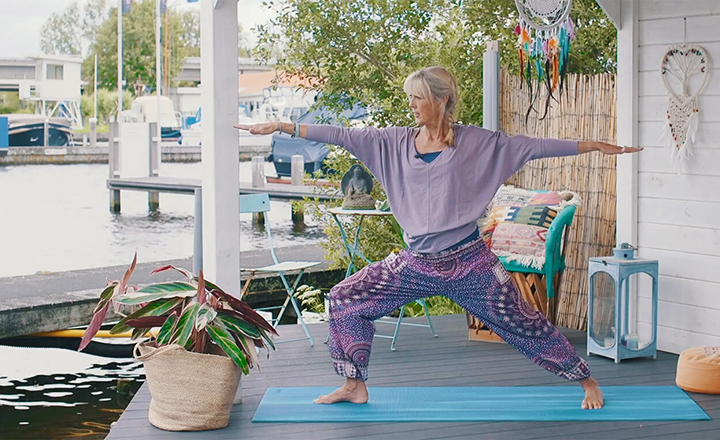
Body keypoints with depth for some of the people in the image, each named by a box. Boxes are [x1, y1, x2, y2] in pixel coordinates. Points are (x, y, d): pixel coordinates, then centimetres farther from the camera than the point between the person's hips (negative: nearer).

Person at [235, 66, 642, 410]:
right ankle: (356, 386, 14)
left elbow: (532, 147, -4)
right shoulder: (398, 142, 4)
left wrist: (592, 146, -6)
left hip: (468, 262, -4)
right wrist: (284, 127, -4)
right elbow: (344, 136, 1)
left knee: (523, 324, -1)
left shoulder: (477, 142, -4)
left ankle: (588, 382, 17)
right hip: (417, 264, 4)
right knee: (345, 299, 0)